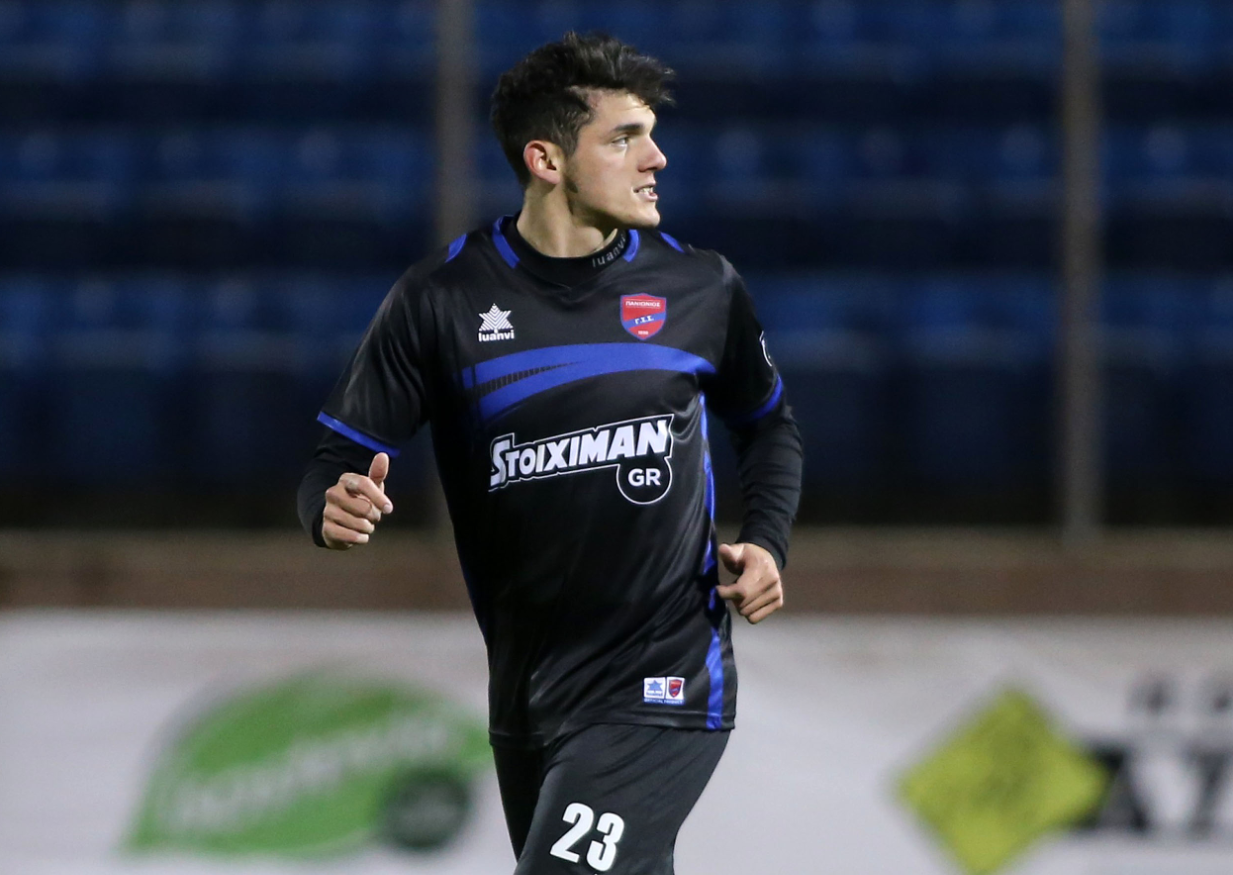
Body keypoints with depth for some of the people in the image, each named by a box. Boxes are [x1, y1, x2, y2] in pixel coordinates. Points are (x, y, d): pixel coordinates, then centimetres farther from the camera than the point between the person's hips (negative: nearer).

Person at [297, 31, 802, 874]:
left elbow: (769, 424, 17)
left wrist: (766, 543, 1)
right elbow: (341, 457, -3)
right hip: (525, 695, 2)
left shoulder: (702, 288, -2)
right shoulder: (443, 297, -5)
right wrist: (336, 507, -26)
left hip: (663, 686, -2)